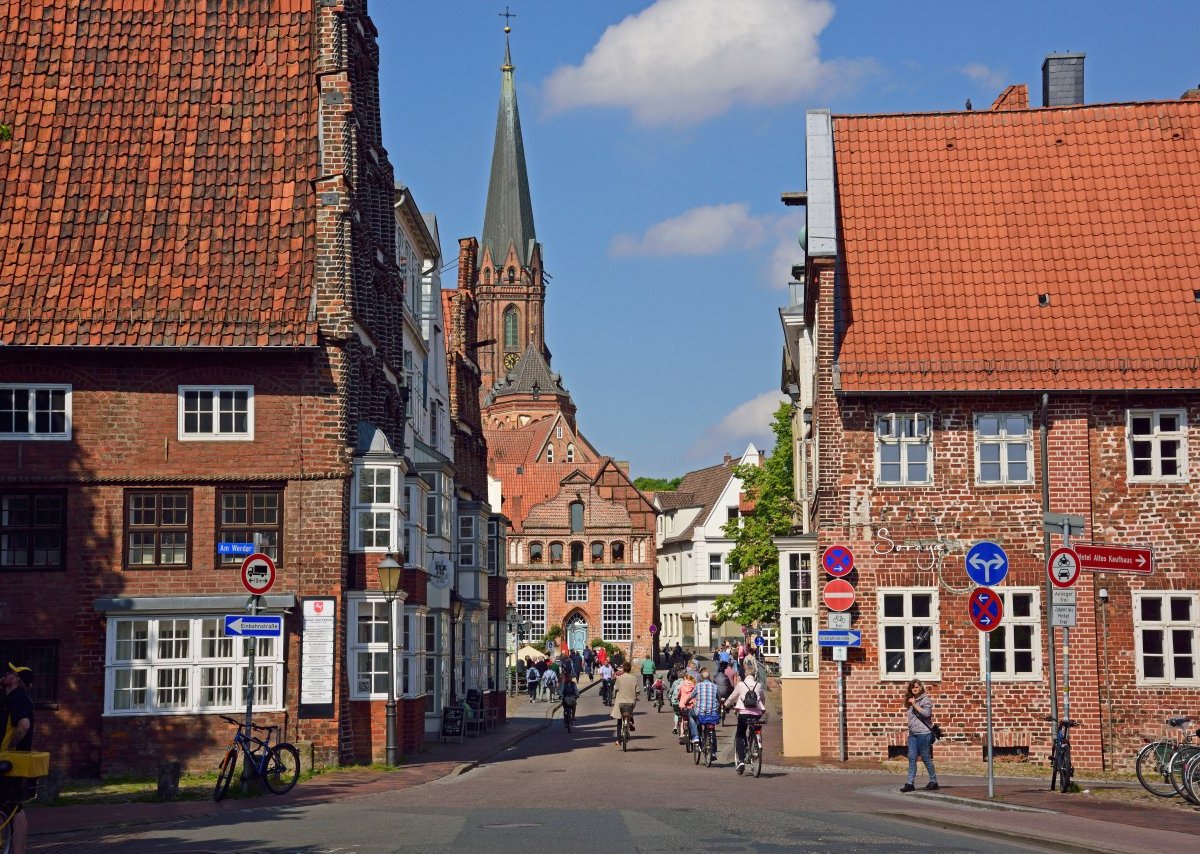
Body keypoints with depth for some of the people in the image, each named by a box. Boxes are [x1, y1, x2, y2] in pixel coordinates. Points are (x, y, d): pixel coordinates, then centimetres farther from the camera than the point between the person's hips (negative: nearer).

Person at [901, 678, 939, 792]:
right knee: (912, 758, 0)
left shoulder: (925, 699, -4)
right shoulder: (910, 700, 18)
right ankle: (910, 783, -1)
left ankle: (933, 781, 10)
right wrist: (908, 714, 11)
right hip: (912, 733, 7)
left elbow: (926, 713, -18)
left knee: (926, 757, -1)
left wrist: (914, 704, -17)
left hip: (923, 732, -7)